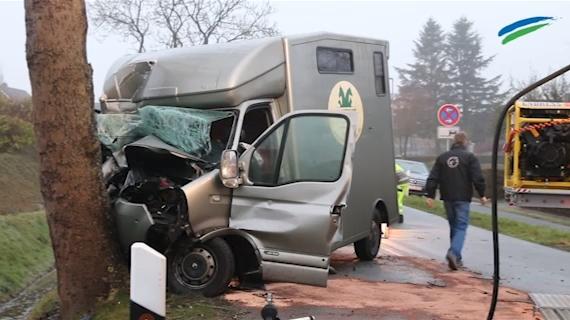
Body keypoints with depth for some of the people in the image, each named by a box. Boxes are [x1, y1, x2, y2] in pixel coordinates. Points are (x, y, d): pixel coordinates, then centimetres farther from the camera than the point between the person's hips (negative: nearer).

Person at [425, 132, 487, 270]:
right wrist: (482, 195, -1)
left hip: (447, 198, 4)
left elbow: (432, 178, 6)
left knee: (453, 226, 15)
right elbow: (478, 178, -9)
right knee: (461, 226, -3)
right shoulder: (470, 157, -4)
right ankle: (453, 252, -25)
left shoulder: (442, 157, 9)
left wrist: (430, 196, 7)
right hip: (462, 198, -4)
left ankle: (456, 258, 18)